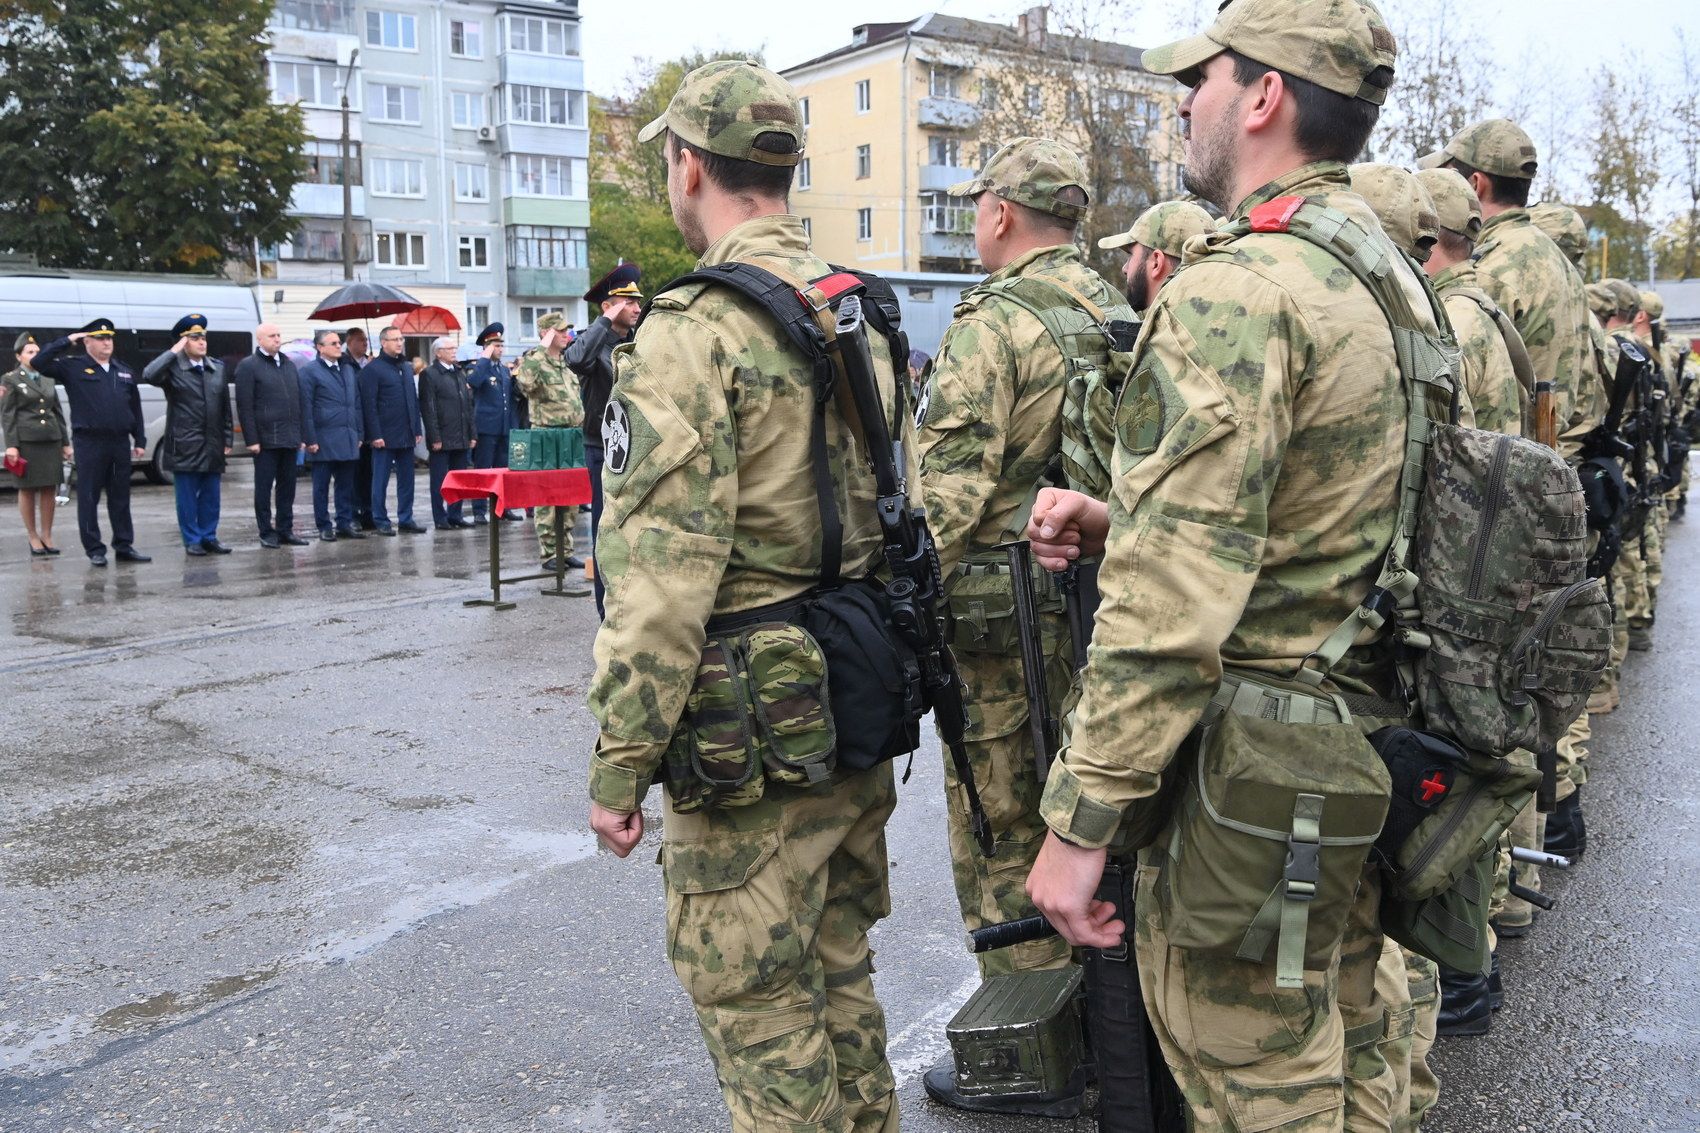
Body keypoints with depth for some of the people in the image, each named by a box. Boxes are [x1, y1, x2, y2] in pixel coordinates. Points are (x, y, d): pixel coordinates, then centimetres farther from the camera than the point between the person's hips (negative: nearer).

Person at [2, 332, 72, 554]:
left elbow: (57, 412, 16)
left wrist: (65, 442, 11)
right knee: (27, 489, 1)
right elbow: (6, 415, -3)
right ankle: (33, 537, 8)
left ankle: (47, 536, 11)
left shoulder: (48, 380, 14)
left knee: (49, 489, 3)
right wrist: (11, 445, -11)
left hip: (51, 440, 4)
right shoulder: (10, 380, 2)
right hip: (25, 441, -4)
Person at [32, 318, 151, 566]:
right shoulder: (72, 367, 2)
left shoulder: (125, 372, 15)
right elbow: (40, 362, -10)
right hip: (89, 443, -4)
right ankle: (95, 550, 8)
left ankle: (124, 547, 16)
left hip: (120, 442, 4)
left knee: (120, 498, 9)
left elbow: (136, 408, 16)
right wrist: (67, 341, -8)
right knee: (89, 498, 1)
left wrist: (140, 441, 11)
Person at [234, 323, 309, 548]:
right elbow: (245, 406, -7)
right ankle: (267, 533, 7)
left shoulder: (289, 365, 16)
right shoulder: (248, 366, -2)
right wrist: (252, 439, -13)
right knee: (264, 488, 1)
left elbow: (298, 402, 17)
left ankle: (285, 530, 16)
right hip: (265, 440, -5)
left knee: (287, 487, 9)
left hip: (290, 439, 5)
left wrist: (301, 435, 11)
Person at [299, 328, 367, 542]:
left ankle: (345, 523, 17)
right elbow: (306, 408, -8)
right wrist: (310, 440, -12)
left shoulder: (349, 369, 14)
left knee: (346, 484, 9)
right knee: (321, 485, 3)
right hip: (324, 440, -5)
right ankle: (324, 527, 10)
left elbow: (357, 403, 16)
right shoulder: (309, 371, -4)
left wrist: (359, 434, 11)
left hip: (348, 439, 5)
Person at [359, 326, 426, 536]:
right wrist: (375, 435, -14)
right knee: (381, 480, 2)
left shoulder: (407, 368, 14)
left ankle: (406, 519, 16)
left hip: (406, 435, 6)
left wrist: (418, 429, 11)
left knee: (406, 479, 9)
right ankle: (381, 521, 8)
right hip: (385, 437, -6)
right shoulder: (372, 369, -6)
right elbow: (369, 405, -10)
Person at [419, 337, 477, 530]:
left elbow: (468, 405, 17)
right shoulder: (429, 374, -4)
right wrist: (435, 438, -15)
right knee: (440, 481, 0)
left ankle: (455, 515, 17)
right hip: (442, 439, -6)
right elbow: (428, 409, -10)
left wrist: (472, 434, 10)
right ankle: (440, 519, 4)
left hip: (461, 439, 6)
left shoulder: (459, 374, 17)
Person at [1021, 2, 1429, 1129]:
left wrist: (1079, 823, -19)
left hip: (1253, 782, -9)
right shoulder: (1388, 272, 10)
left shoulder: (1237, 290, -20)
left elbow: (1173, 611, -26)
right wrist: (1122, 522, 5)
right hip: (1362, 754, 10)